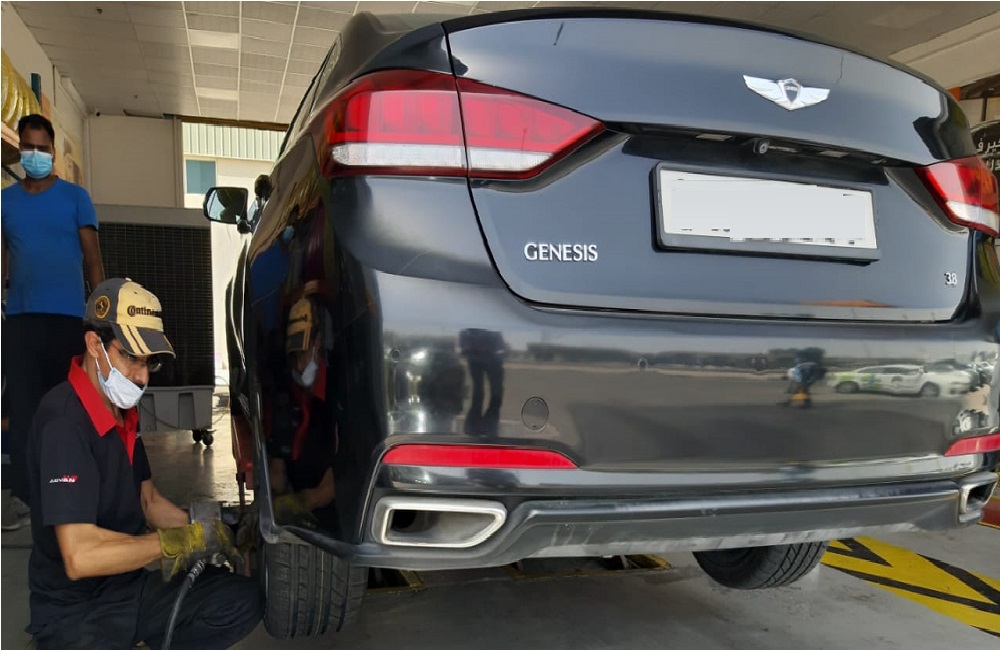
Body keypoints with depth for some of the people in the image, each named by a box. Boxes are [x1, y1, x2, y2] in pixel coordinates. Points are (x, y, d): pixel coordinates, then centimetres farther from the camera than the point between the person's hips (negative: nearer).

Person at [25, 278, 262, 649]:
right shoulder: (64, 421, -21)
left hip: (131, 588, 8)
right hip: (75, 613, -8)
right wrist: (183, 540, -21)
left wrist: (204, 531, -3)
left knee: (243, 601, -6)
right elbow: (80, 556, -29)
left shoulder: (121, 413, 8)